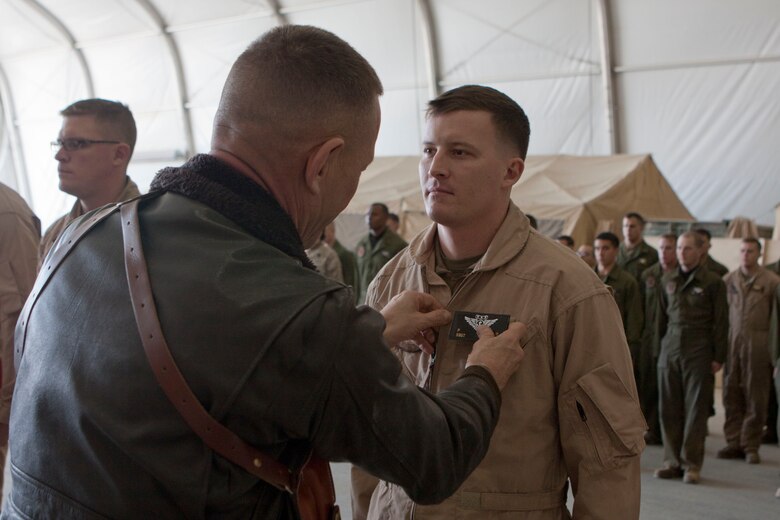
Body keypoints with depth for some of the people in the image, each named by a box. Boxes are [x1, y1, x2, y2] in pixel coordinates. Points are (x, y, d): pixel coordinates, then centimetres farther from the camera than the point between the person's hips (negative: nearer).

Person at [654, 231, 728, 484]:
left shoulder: (713, 282, 0)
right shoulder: (668, 280, 13)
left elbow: (721, 322, -1)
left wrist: (718, 357, -5)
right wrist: (659, 345, 9)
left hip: (698, 352, -4)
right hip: (670, 349, 4)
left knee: (696, 409, -2)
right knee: (669, 408, 4)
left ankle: (692, 464, 4)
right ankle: (672, 461, 12)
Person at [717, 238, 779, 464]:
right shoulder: (728, 280, 8)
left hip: (758, 345, -3)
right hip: (731, 341, 3)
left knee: (756, 397, 2)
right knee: (731, 394, 6)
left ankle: (750, 446, 12)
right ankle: (734, 442, 15)